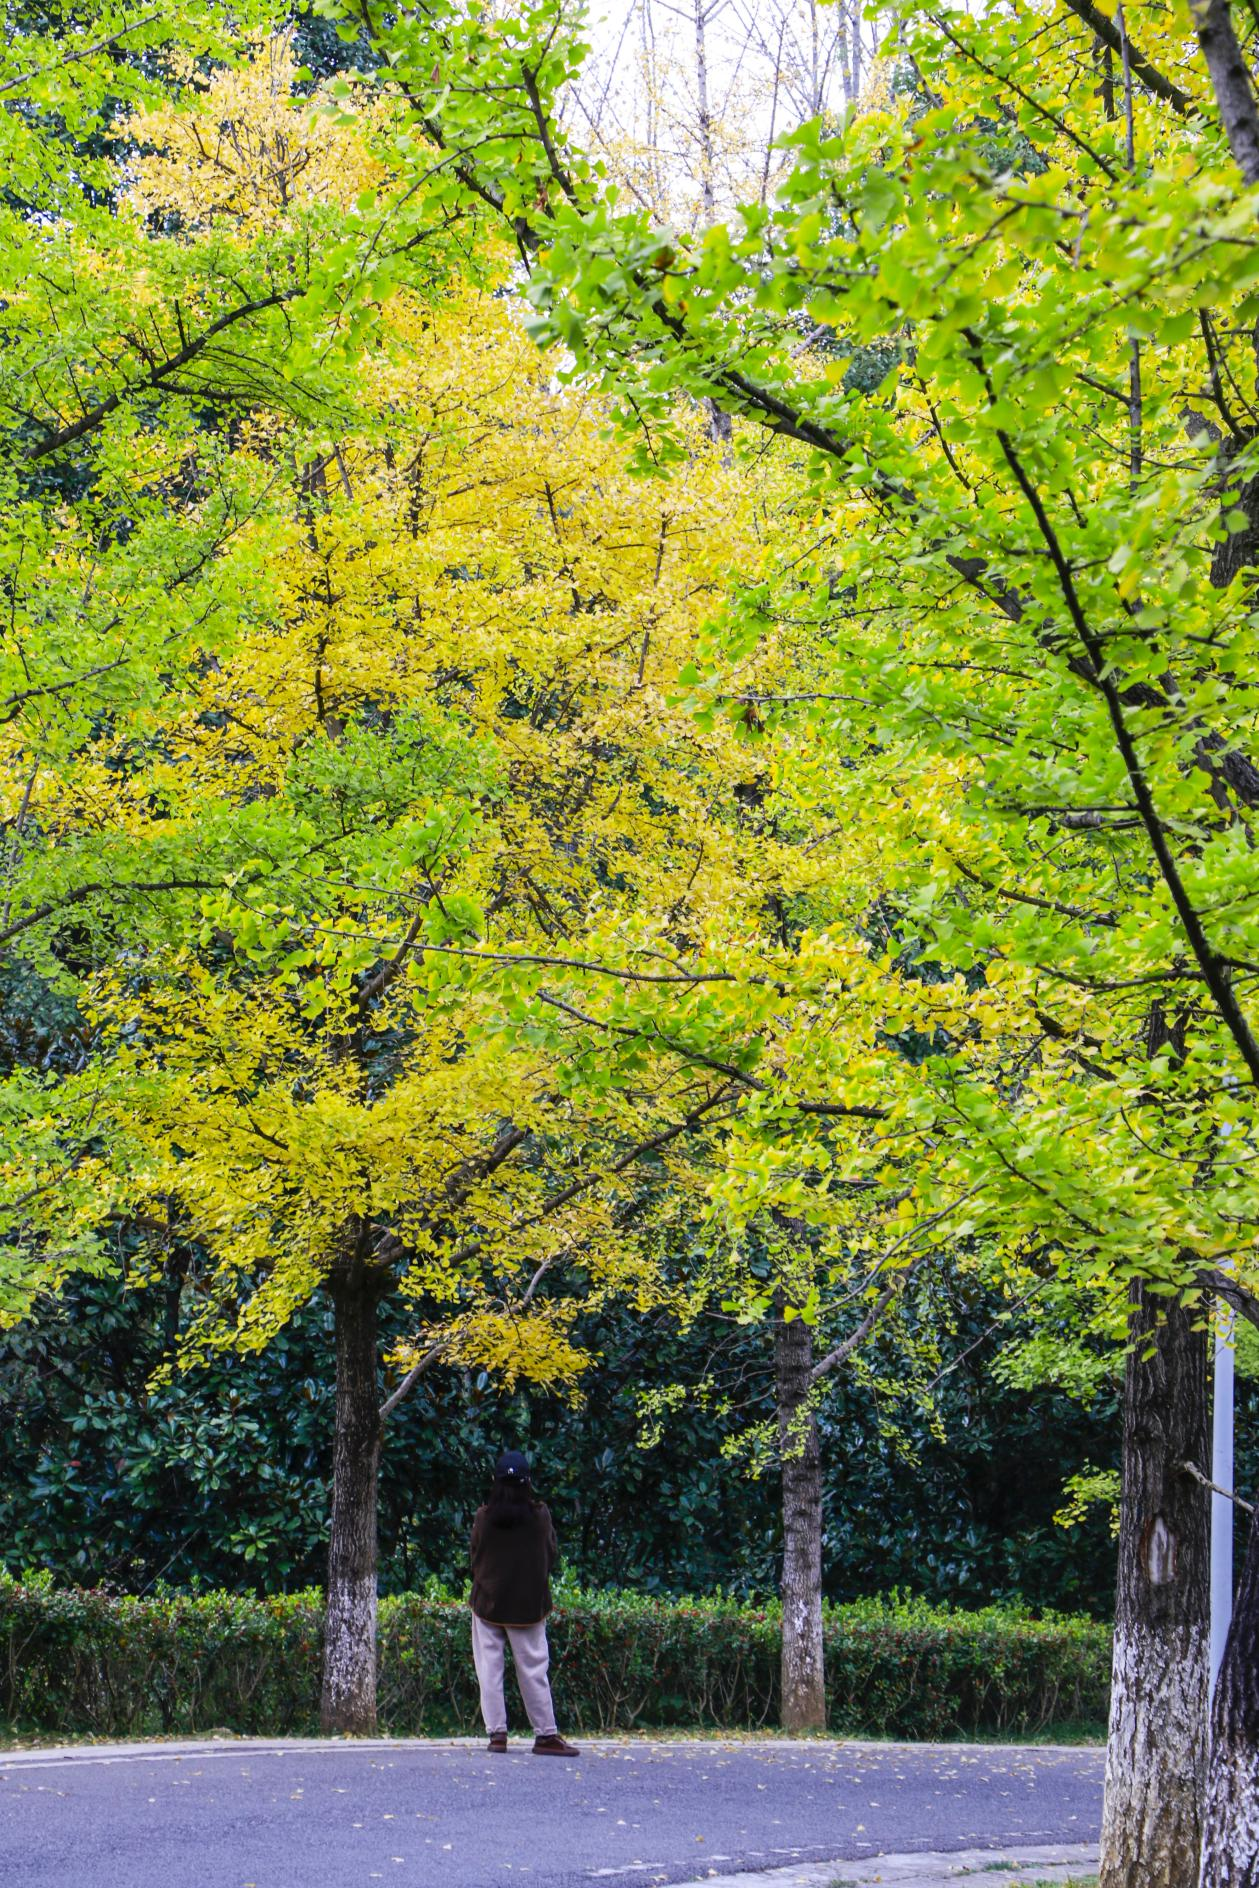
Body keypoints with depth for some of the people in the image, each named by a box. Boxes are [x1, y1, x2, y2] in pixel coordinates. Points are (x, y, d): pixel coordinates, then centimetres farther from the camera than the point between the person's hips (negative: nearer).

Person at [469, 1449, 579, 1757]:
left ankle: (497, 1732, 3)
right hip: (529, 1605, 0)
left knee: (490, 1670, 6)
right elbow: (552, 1555, 2)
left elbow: (475, 1558, 3)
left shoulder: (484, 1517, -7)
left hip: (488, 1602, 1)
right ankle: (545, 1734, 5)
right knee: (534, 1670, 4)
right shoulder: (540, 1515, -9)